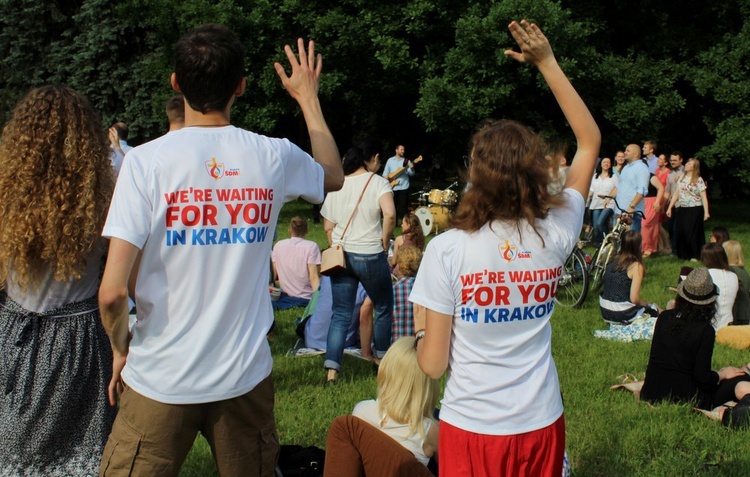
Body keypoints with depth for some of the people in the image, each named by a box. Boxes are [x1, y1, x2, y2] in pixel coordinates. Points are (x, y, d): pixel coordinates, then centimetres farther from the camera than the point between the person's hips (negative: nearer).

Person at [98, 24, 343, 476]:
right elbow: (334, 175, 20)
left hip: (162, 376, -2)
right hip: (246, 372, 3)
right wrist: (308, 98, 31)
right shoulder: (273, 156, -4)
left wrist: (121, 348, 3)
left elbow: (113, 291, -17)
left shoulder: (148, 159, -12)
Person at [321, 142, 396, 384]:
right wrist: (384, 242, -10)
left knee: (340, 315, 7)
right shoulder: (378, 182, -7)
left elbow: (328, 226, 7)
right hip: (370, 257, -4)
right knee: (384, 308, 19)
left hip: (341, 256, 4)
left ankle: (331, 369, -1)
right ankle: (381, 356, 32)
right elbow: (390, 214, -24)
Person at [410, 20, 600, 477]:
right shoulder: (555, 236, -9)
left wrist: (420, 331, 8)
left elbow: (433, 363, -13)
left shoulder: (446, 250, -17)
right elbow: (591, 140, 7)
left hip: (470, 428, -2)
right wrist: (548, 62, 7)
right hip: (542, 425, 3)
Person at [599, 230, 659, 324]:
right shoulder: (636, 266, -14)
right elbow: (634, 299, -17)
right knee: (654, 312, 18)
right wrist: (643, 302, 6)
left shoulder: (613, 260, 5)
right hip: (621, 315, -7)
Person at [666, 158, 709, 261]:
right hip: (681, 209, 5)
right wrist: (670, 207, 10)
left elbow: (703, 197, -9)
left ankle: (695, 256, 7)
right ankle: (683, 254, 16)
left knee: (692, 232, -4)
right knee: (680, 232, 4)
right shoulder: (682, 178, 11)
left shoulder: (698, 180, -5)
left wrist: (706, 212, -16)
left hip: (694, 209, -5)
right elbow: (676, 194, 14)